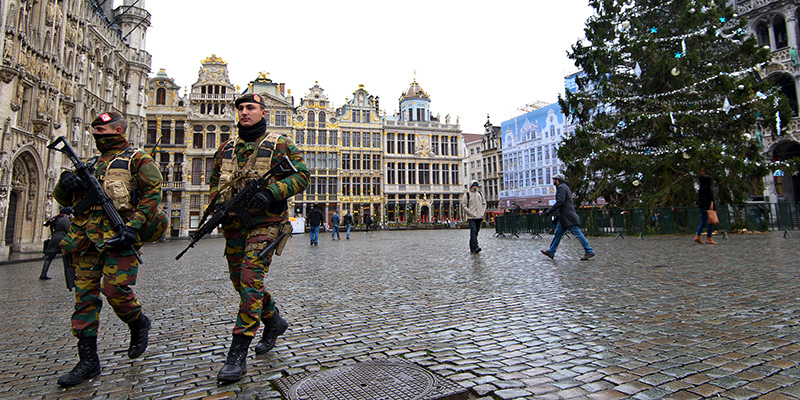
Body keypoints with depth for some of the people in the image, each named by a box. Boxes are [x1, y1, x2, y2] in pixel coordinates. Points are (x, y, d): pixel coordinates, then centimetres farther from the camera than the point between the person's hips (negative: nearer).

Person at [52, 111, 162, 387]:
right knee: (85, 295, 5)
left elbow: (152, 194, -8)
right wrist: (66, 182, 1)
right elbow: (62, 198, 25)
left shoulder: (136, 159, 4)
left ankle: (138, 324, 17)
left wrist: (133, 226, -18)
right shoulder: (93, 164, 24)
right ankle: (88, 361, 12)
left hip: (118, 237, -7)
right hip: (87, 239, 7)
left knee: (115, 288, -14)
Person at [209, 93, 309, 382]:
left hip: (265, 222, -6)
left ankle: (238, 354, -7)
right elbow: (215, 180, 24)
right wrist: (217, 205, 5)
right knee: (241, 282, 13)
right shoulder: (226, 148, 15)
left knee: (250, 280, -15)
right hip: (233, 225, 7)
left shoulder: (279, 145, -1)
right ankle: (274, 321, 36)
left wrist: (270, 192, -21)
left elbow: (301, 176, -8)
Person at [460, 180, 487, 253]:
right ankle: (475, 247, -25)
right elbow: (464, 206, -5)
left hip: (479, 217, 5)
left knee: (476, 232, 9)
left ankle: (472, 248, 18)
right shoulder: (467, 194, -2)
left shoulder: (480, 193, 13)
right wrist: (471, 213, -12)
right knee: (473, 231, -17)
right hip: (471, 217, -5)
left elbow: (484, 203, 20)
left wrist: (482, 212, 7)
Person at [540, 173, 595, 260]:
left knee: (577, 233, -6)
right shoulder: (565, 187, 20)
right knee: (557, 234, 9)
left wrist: (549, 211, -20)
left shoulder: (561, 187, -11)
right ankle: (551, 252, 11)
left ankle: (589, 251, -1)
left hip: (567, 216, -10)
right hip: (564, 217, 10)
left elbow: (560, 202, -22)